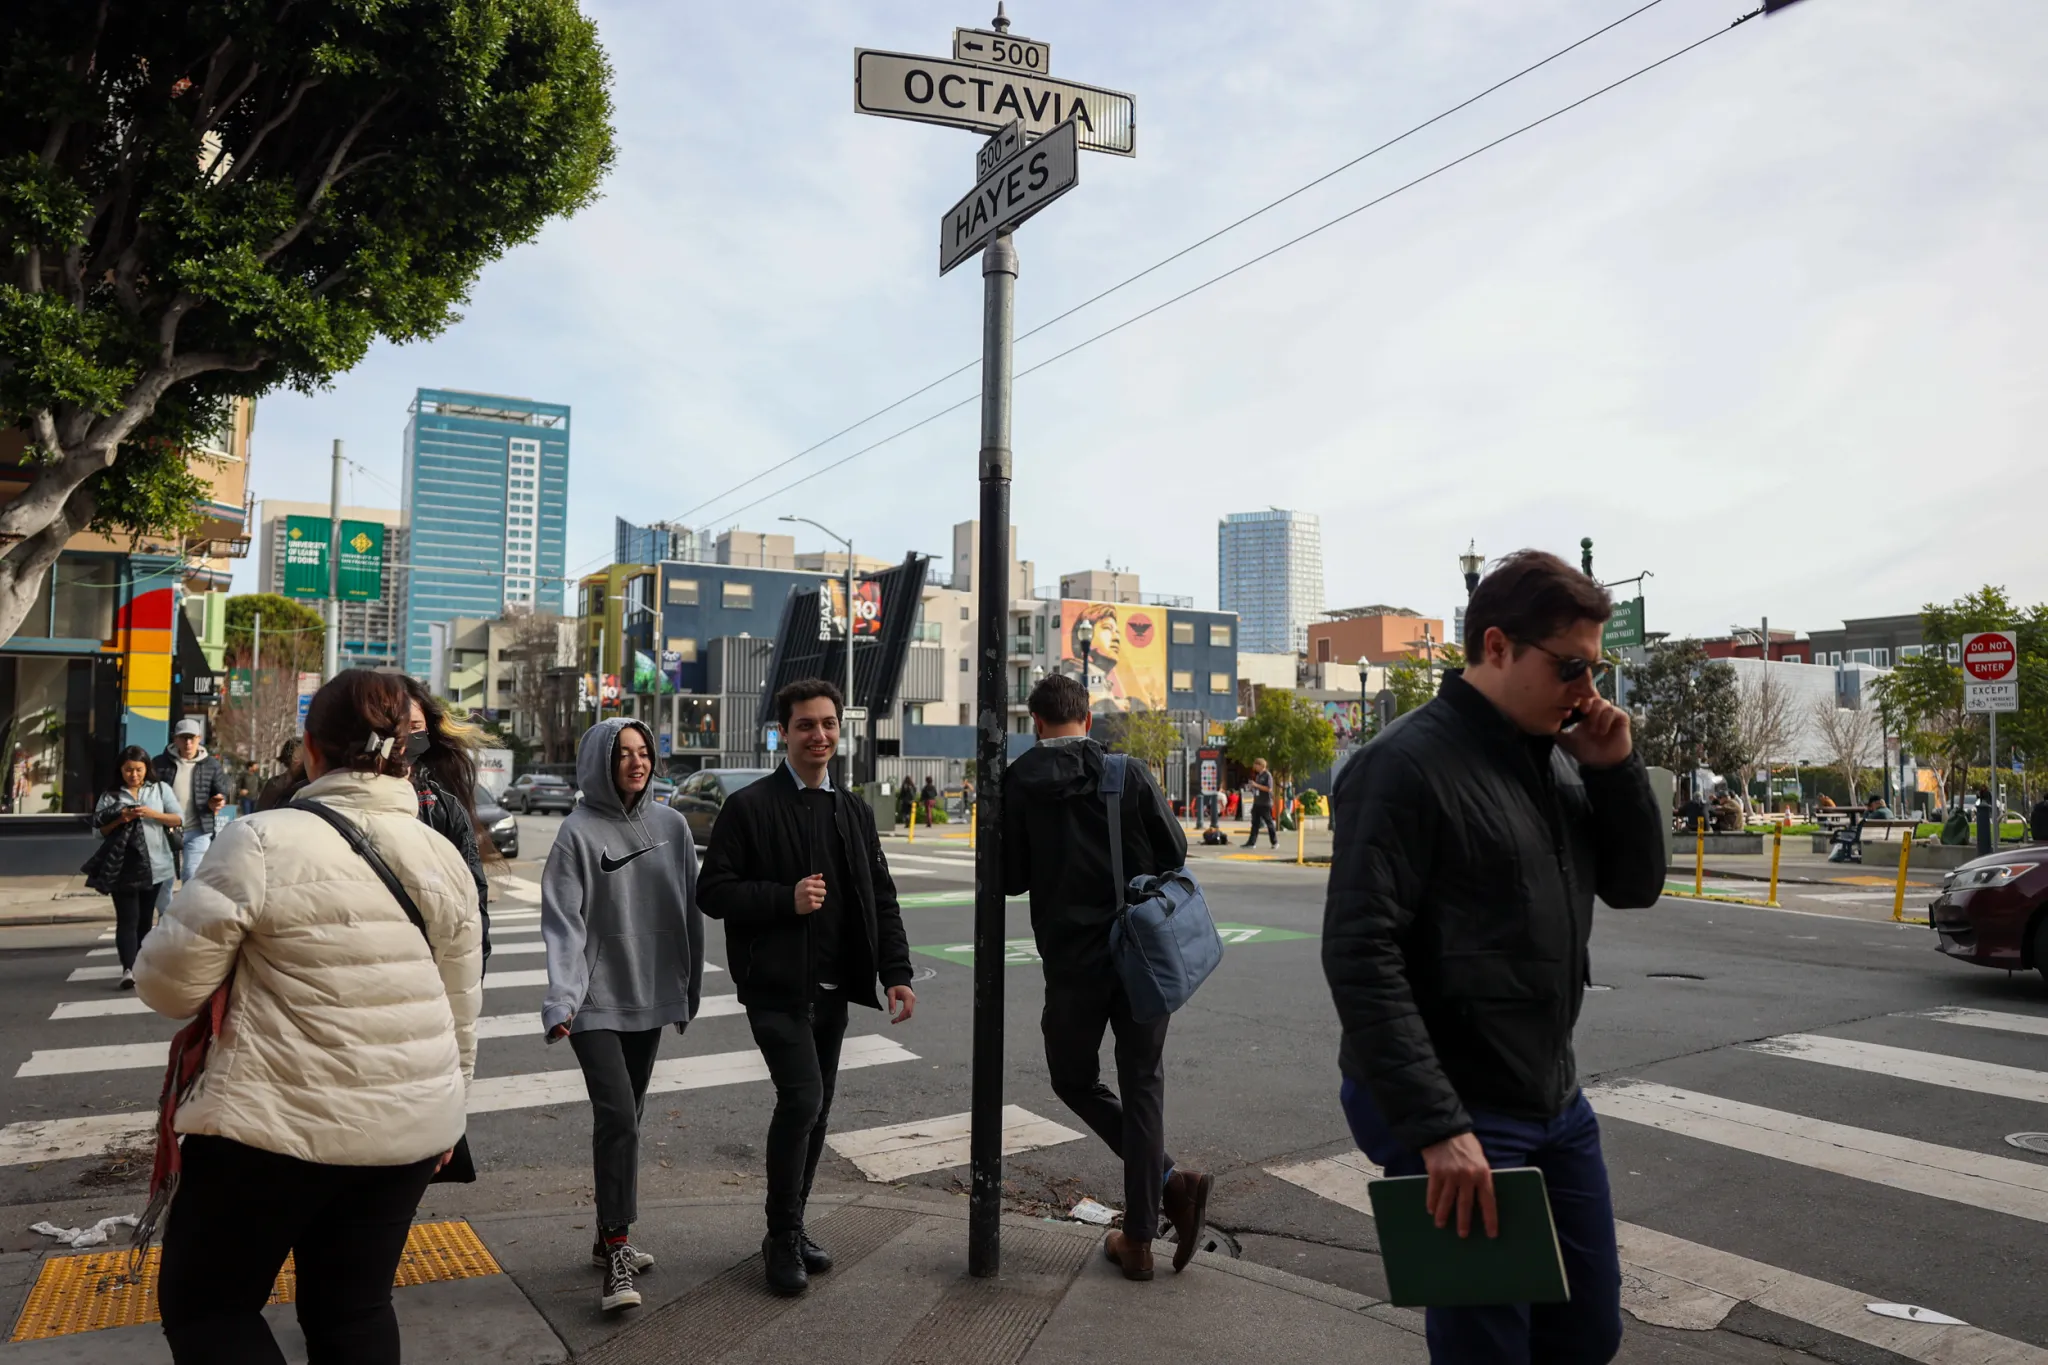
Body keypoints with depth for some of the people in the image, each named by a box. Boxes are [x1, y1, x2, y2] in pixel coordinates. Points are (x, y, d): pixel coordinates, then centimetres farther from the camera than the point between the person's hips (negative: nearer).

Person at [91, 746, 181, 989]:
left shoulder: (160, 789, 8)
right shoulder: (110, 796, 8)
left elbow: (179, 819, 1)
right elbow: (99, 829, 4)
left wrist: (152, 814, -13)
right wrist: (120, 819, -13)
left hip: (154, 866, 1)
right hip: (123, 868, -1)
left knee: (145, 919, 10)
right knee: (127, 919, -9)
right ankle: (128, 970, -18)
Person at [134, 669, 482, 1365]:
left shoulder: (262, 842, -14)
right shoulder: (442, 856, 3)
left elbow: (168, 984, -8)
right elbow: (460, 1008, 10)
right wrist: (446, 1107, 22)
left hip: (280, 1124, -5)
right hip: (409, 1126, 5)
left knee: (201, 1305, 15)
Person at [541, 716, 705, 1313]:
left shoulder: (670, 825, 4)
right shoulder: (579, 832, -8)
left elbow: (688, 910, 10)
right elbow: (564, 923, -13)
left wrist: (689, 985, 11)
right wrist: (561, 999, -22)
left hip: (651, 995, 5)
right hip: (597, 1001, -5)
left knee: (625, 1118, 13)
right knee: (617, 1118, -13)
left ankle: (610, 1236, 26)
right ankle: (616, 1256, -6)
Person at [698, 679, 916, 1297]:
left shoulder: (854, 811, 12)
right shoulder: (750, 806, -5)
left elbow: (881, 897, 12)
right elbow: (713, 891, -7)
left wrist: (896, 973, 1)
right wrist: (786, 899, -19)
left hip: (832, 989, 6)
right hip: (776, 986, -6)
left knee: (815, 1112, 12)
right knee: (802, 1099, -15)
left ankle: (791, 1232, 29)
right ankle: (782, 1238, 4)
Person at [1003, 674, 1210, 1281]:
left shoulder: (1019, 782, -5)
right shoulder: (1129, 773, -3)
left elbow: (1010, 878, -3)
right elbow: (1174, 852, 0)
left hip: (1071, 958, -2)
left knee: (1076, 1081, 16)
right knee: (1142, 1086, 11)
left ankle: (1170, 1182, 0)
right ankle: (1139, 1238, 11)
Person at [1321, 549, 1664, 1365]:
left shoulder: (1559, 759, 7)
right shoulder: (1409, 764, -18)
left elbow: (1635, 887, 11)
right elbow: (1360, 956, -23)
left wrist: (1616, 768, -5)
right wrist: (1437, 1127, -26)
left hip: (1556, 1105, 8)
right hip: (1456, 1118, -8)